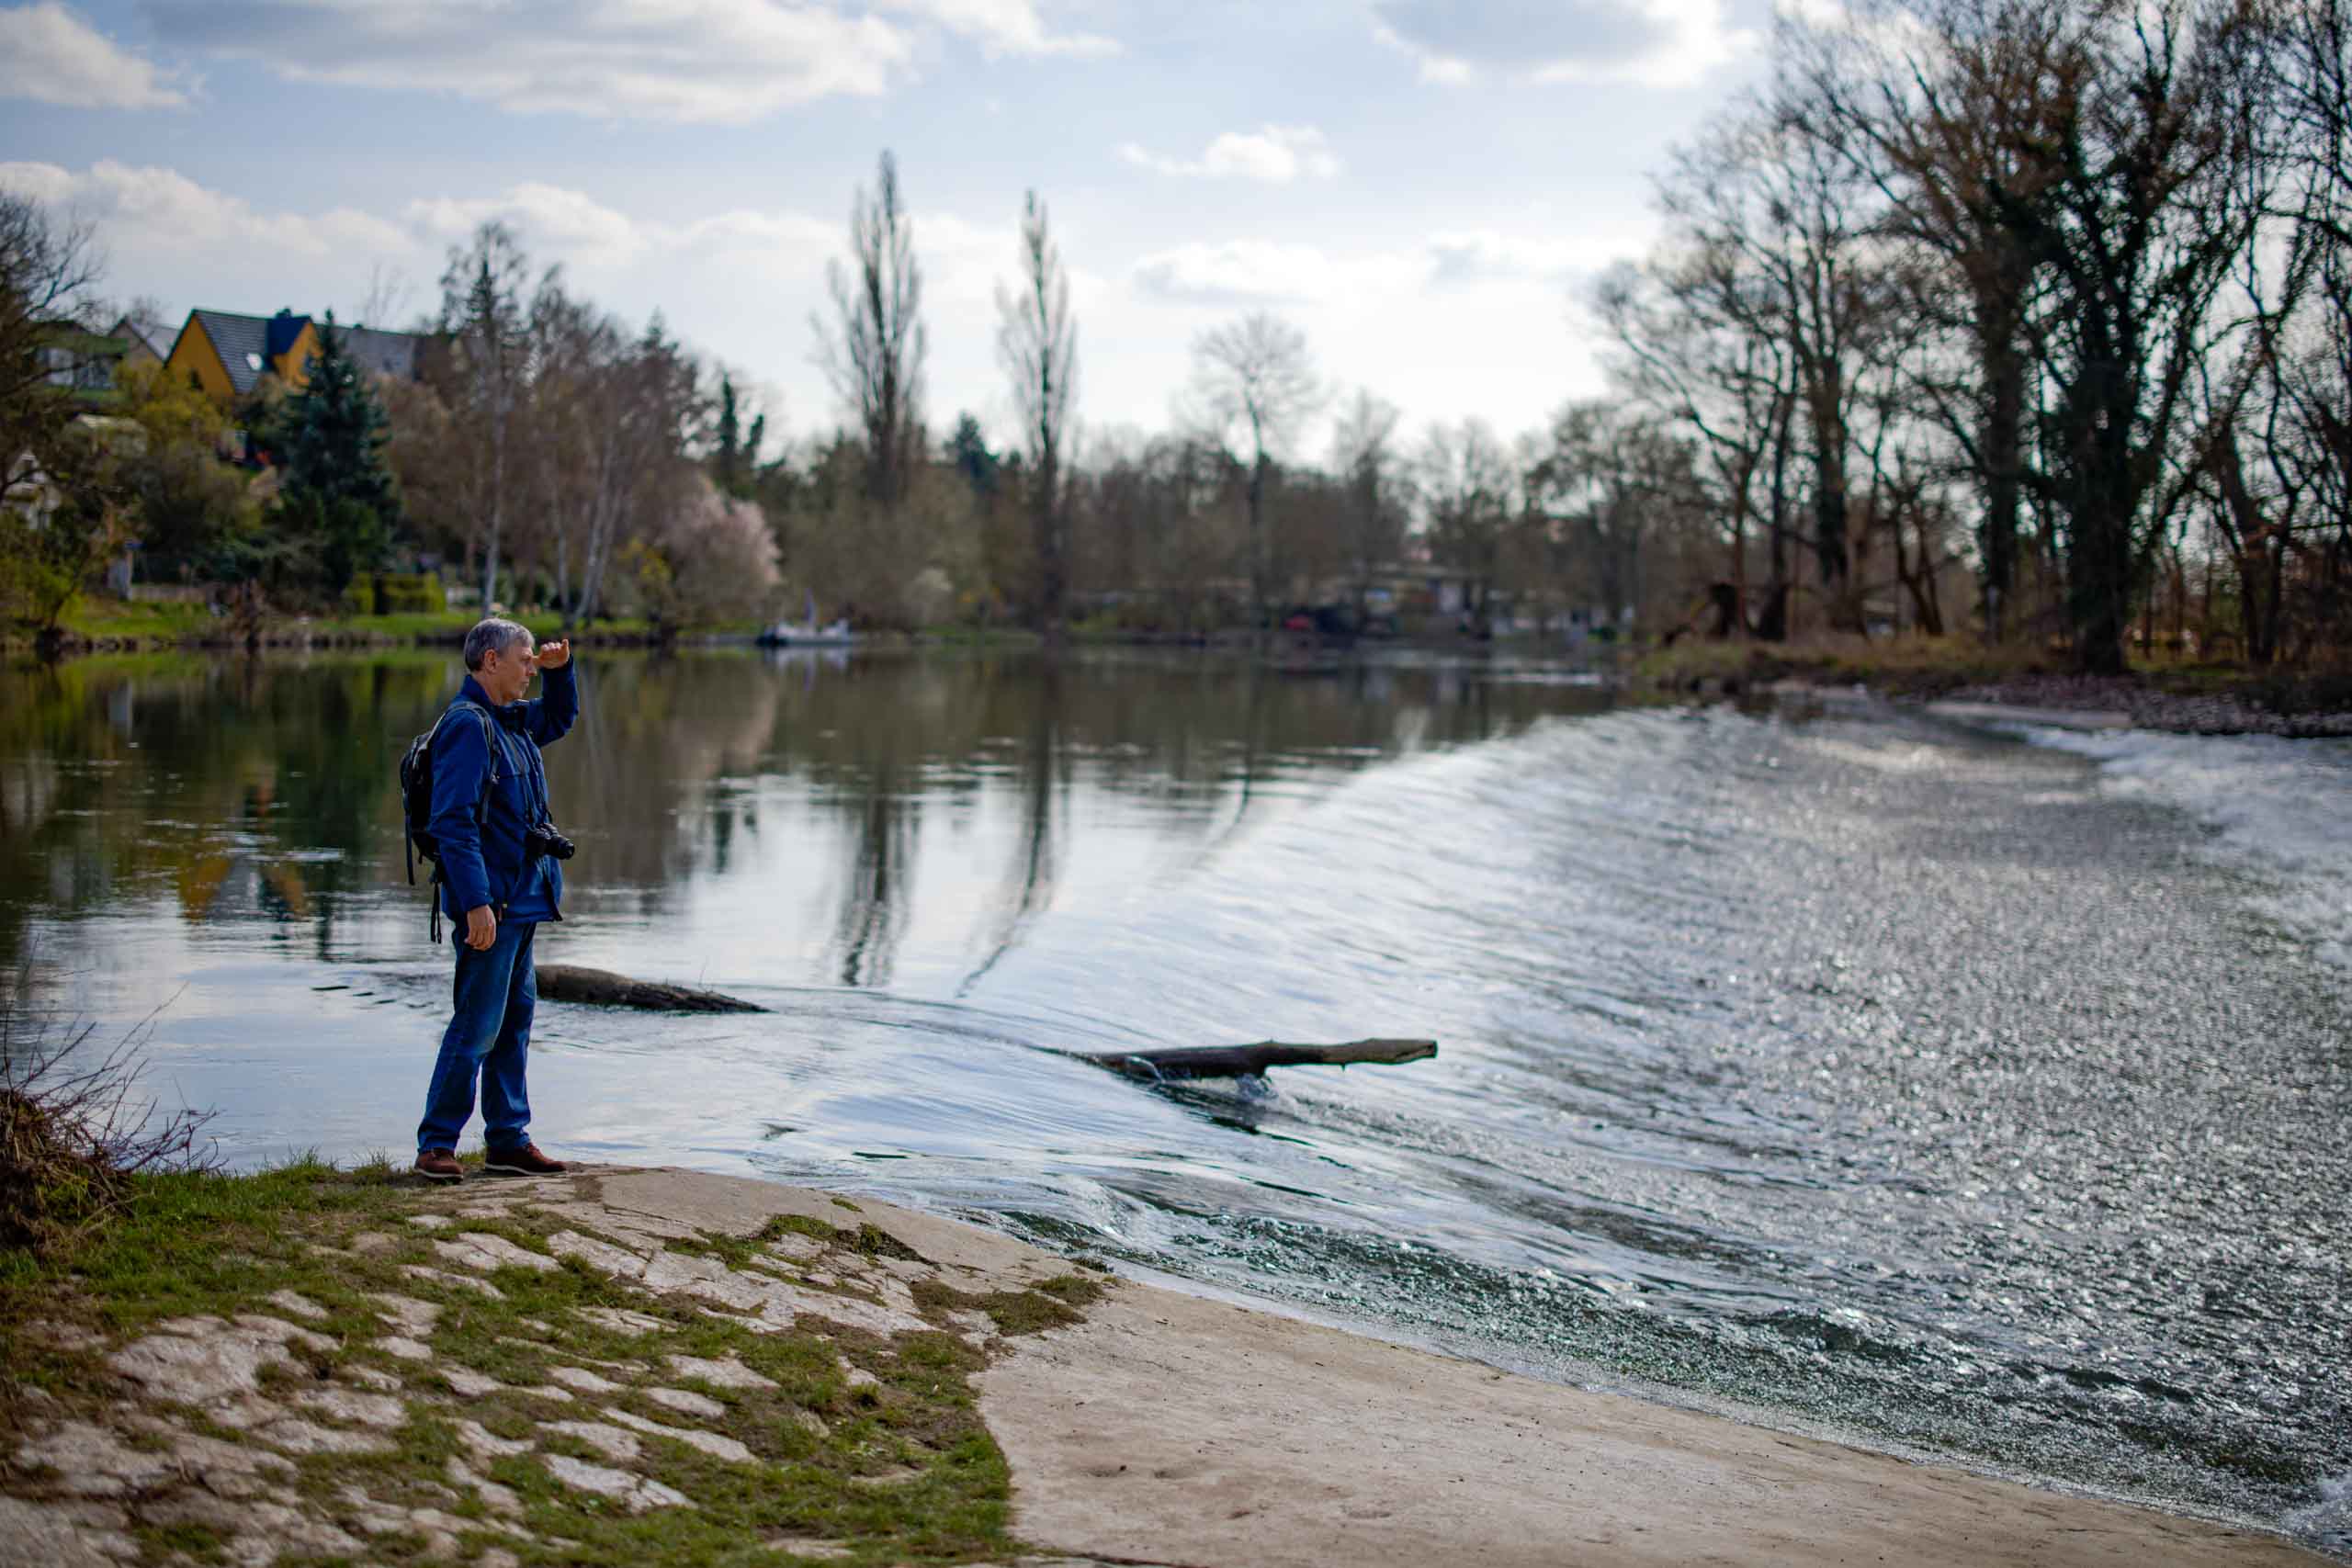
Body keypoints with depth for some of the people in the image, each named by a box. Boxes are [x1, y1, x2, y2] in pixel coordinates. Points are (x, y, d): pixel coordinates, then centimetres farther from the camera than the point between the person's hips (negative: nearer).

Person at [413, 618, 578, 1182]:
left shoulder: (511, 720, 15)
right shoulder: (467, 724, -14)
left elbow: (560, 717, 37)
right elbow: (454, 820, -21)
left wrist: (559, 669, 17)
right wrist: (476, 901, -25)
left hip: (520, 900, 10)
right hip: (490, 902, -10)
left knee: (515, 1017, 13)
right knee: (477, 1025, -8)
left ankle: (508, 1140, 19)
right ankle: (435, 1144, -1)